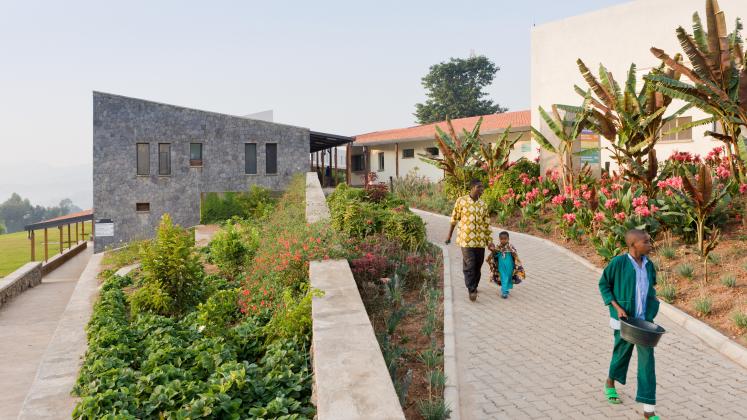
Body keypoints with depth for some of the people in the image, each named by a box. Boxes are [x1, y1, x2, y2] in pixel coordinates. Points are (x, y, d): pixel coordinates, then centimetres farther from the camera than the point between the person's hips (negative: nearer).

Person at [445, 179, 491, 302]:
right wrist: (449, 235, 8)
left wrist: (489, 241, 9)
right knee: (469, 264, -10)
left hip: (480, 240, 4)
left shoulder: (483, 204, 8)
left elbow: (486, 223, 11)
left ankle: (474, 286, 29)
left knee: (478, 265, 10)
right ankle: (471, 290, -4)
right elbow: (454, 219, 4)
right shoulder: (461, 201, -3)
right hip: (466, 239, -4)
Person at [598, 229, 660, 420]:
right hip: (624, 318, -3)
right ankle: (610, 384, 47)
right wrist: (617, 307, -15)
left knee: (647, 360, 0)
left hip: (644, 320, 4)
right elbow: (603, 284, -8)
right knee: (622, 354, 16)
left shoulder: (649, 264, -1)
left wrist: (653, 299, 1)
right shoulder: (618, 263, -16)